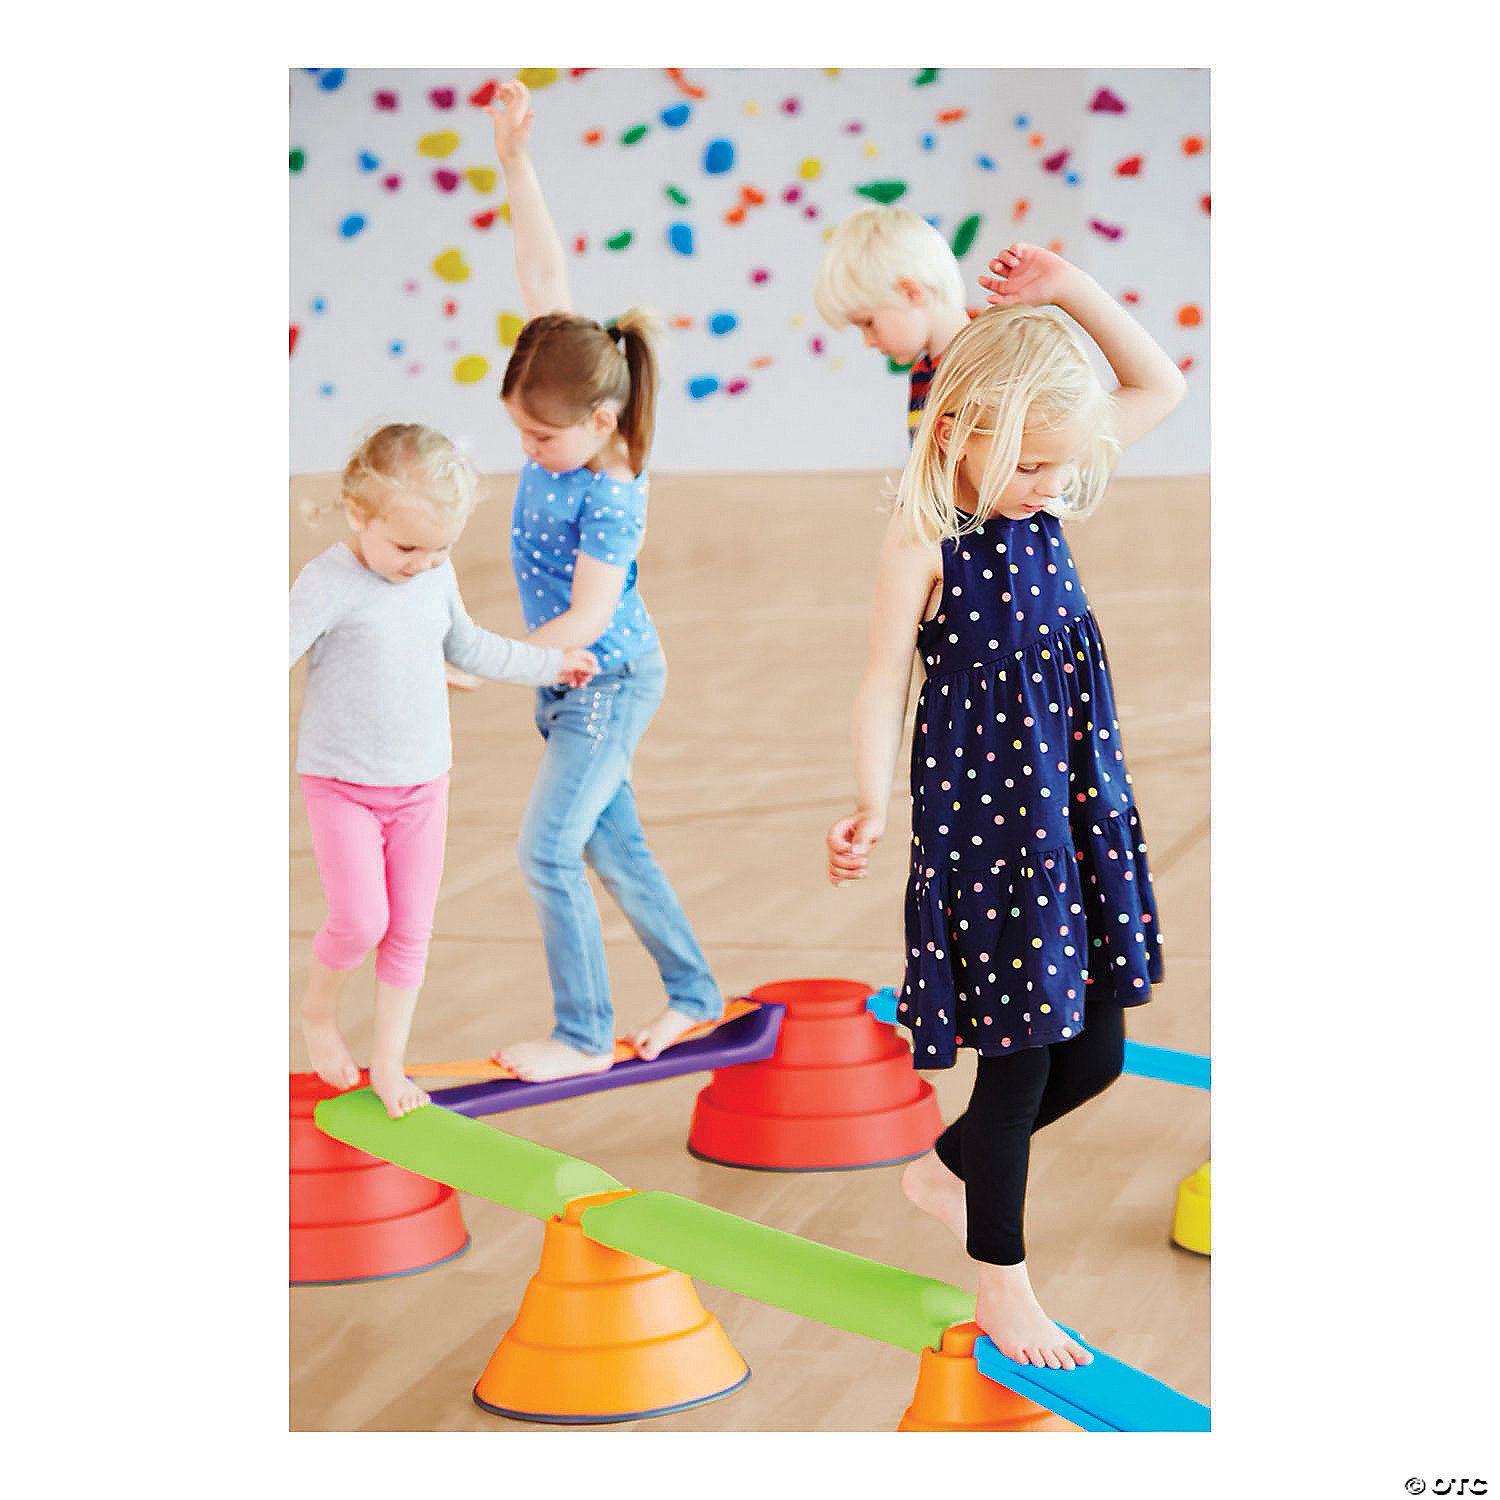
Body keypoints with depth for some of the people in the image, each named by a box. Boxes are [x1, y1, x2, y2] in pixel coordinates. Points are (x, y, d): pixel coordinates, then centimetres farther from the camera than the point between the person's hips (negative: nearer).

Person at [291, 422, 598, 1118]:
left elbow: (466, 646, 18)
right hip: (342, 784, -5)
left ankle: (389, 1062, 19)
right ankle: (317, 1010, 19)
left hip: (423, 785, 5)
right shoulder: (328, 584, -19)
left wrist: (550, 662, 26)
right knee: (360, 920, -12)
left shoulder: (437, 575, 0)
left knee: (411, 929, 7)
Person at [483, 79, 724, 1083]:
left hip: (610, 681, -8)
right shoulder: (564, 399, -6)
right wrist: (515, 162, -11)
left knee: (549, 850, -6)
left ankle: (585, 1036, 4)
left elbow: (587, 619, -26)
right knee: (612, 845, 16)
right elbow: (546, 279, -6)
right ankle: (694, 993, 29)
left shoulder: (612, 497, -26)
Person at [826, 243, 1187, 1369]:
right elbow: (885, 685, -16)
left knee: (1095, 1051, 12)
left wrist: (1072, 292, 0)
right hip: (981, 823, -7)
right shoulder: (924, 546, -15)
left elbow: (1160, 387, 12)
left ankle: (947, 1170, 37)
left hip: (1077, 812, 7)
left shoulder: (1043, 500, 4)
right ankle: (1002, 1286, 18)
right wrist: (872, 807, -30)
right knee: (1022, 1055, 1)